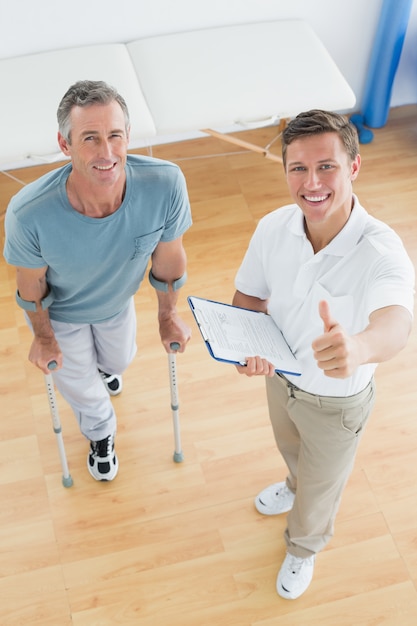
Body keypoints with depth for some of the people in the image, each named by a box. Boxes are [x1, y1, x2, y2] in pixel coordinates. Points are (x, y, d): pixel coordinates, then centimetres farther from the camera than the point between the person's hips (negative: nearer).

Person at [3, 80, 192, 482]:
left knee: (119, 359, 35)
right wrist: (43, 337, -3)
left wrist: (168, 315, -1)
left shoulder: (166, 185, -39)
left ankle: (104, 365, 75)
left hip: (119, 301, 2)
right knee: (82, 390, 24)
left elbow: (168, 258, -17)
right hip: (61, 313, -2)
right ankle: (101, 434, 62)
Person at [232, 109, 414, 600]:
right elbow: (248, 296, -6)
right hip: (281, 375, 4)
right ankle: (296, 485, 73)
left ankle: (304, 547, 59)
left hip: (336, 401, -4)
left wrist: (359, 347, -82)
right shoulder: (273, 229, -22)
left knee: (321, 484, 25)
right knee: (290, 447, 36)